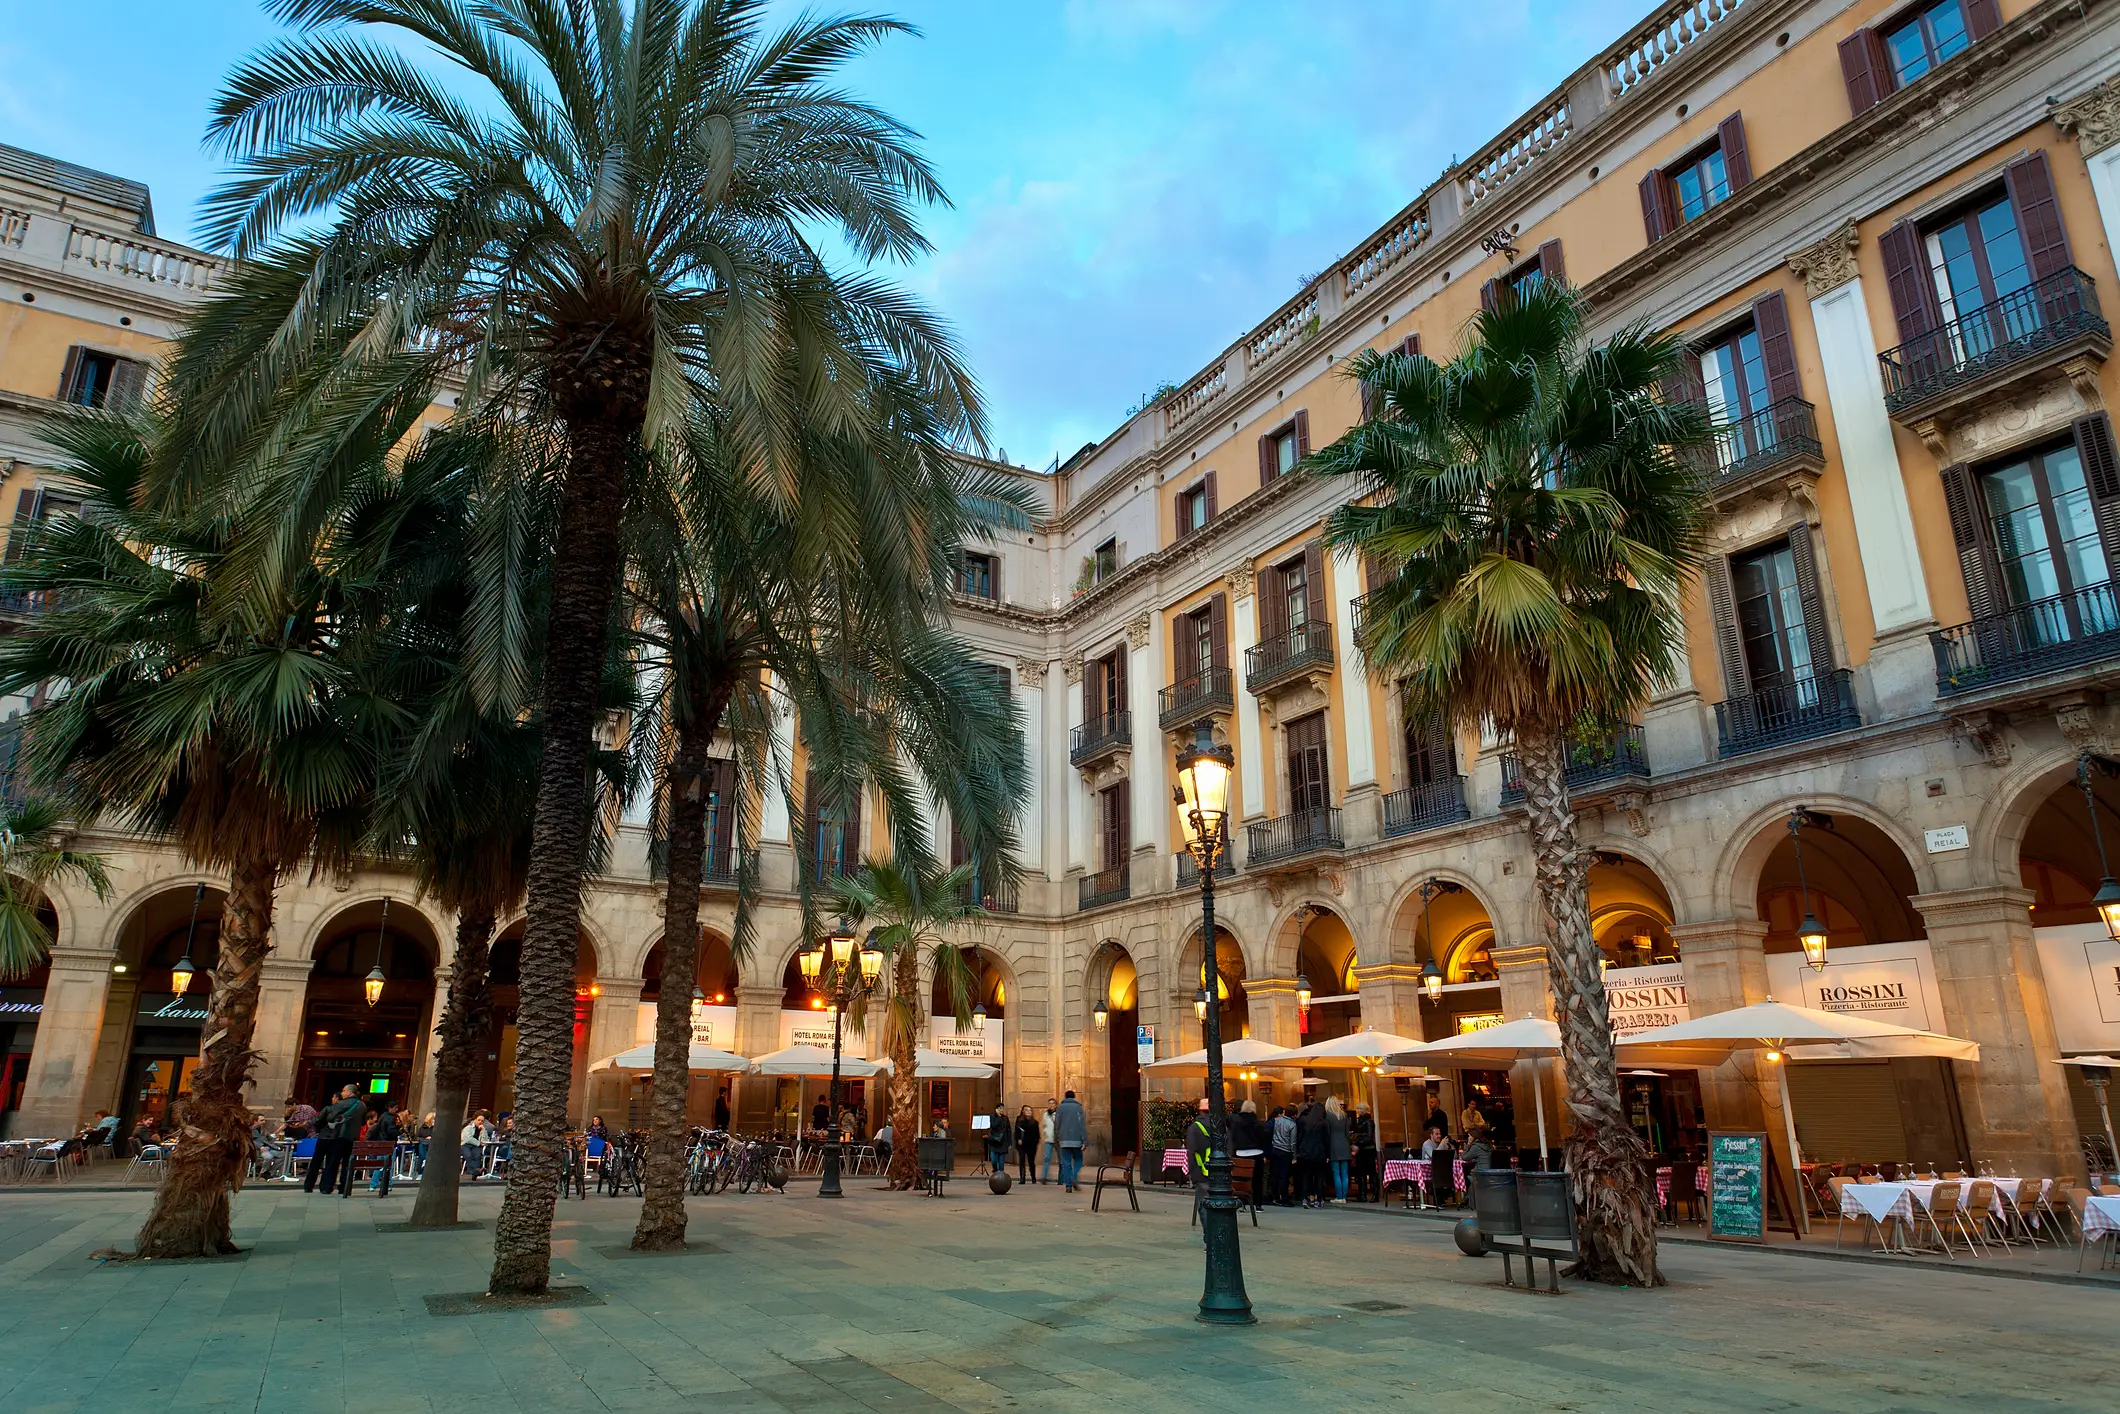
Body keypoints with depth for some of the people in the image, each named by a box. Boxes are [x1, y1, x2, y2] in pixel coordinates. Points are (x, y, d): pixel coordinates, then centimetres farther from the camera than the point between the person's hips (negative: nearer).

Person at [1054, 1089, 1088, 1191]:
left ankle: (1068, 1185, 0)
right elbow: (1082, 1125, -6)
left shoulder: (1060, 1107, 6)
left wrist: (1056, 1137, 18)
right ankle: (1075, 1180, -7)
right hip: (1076, 1140, -2)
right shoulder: (1078, 1107, -2)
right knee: (1078, 1161, 12)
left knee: (1066, 1163, 5)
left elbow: (1056, 1125, 8)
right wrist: (1085, 1141, -7)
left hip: (1064, 1141, 2)